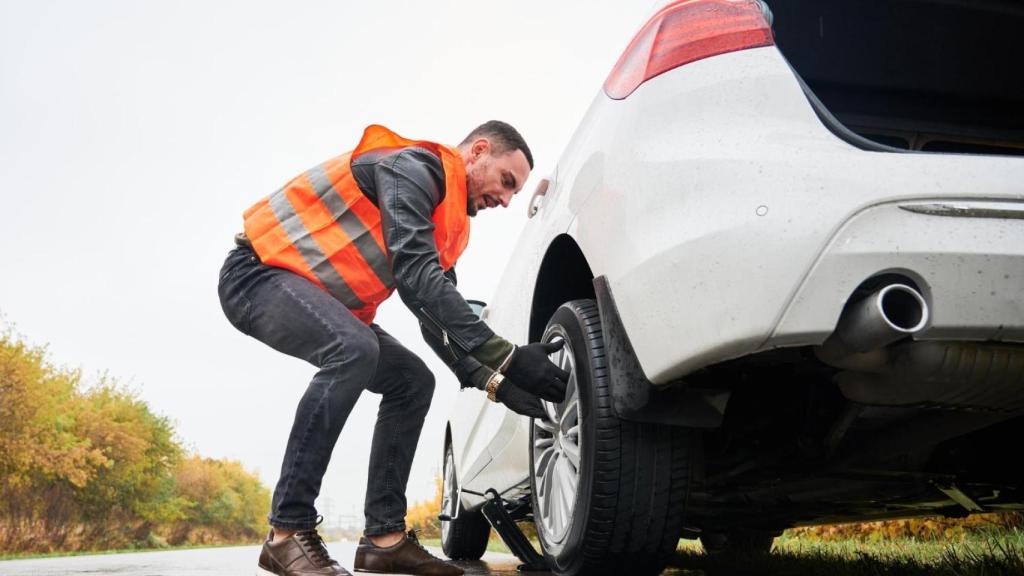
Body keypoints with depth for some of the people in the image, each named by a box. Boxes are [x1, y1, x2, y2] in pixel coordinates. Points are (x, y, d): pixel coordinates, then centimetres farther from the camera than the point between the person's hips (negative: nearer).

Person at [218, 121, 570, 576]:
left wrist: (490, 379, -6)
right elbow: (416, 274, -31)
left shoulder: (445, 221, 12)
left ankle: (384, 538, 0)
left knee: (412, 381, 3)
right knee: (354, 350, -34)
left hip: (320, 299, 10)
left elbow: (436, 312, 10)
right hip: (256, 272, -10)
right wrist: (506, 357, -34)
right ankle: (288, 532, -28)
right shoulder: (414, 166, -18)